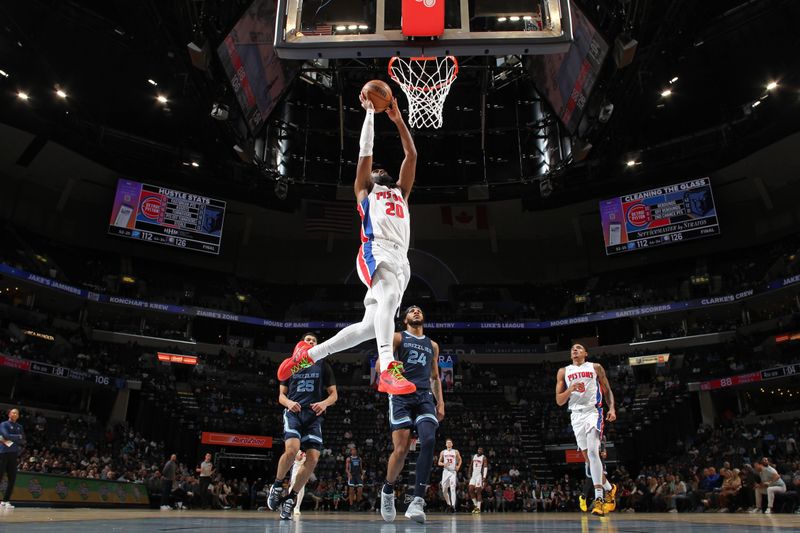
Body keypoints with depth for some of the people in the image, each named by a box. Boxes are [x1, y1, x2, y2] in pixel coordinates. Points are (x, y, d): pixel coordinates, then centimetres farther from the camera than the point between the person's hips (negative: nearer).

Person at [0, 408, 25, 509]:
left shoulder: (19, 427, 18)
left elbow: (23, 441, 9)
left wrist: (10, 440, -5)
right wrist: (18, 437, -4)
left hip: (14, 455, 5)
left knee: (12, 479, 2)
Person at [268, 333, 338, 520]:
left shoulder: (323, 365, 14)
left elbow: (334, 394, 11)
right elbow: (281, 395, 15)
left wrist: (324, 403, -11)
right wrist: (289, 403, -9)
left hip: (313, 415, 2)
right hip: (293, 413, -1)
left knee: (312, 459, -12)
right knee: (291, 450, -27)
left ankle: (290, 498, 5)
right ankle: (277, 486, -2)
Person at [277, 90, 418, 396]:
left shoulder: (401, 192, 35)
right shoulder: (365, 189, 24)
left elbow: (411, 155, 30)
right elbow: (366, 150, 15)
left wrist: (398, 119, 27)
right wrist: (370, 112, 20)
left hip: (401, 258, 6)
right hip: (376, 251, -6)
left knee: (370, 325, -1)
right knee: (389, 295, -36)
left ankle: (308, 354, 12)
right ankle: (388, 368, -47)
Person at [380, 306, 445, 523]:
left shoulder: (432, 345, 24)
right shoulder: (398, 338, 11)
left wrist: (440, 402, 15)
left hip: (425, 396, 3)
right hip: (401, 396, -3)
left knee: (429, 440, -22)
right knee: (401, 450, -11)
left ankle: (418, 501, -22)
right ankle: (388, 490, 17)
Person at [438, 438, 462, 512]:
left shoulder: (456, 452, 6)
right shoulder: (443, 452, 8)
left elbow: (460, 459, 18)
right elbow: (439, 462, 10)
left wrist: (458, 466, 1)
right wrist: (443, 464, -12)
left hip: (453, 472, -2)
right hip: (446, 471, 2)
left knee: (453, 489, -14)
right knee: (444, 490, 2)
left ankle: (453, 505, -19)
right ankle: (448, 504, 21)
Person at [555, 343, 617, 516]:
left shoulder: (595, 367, 8)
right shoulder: (563, 372, 12)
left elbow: (607, 390, 11)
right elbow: (559, 401, 8)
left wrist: (612, 408, -7)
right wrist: (570, 390, -11)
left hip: (593, 411, -3)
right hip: (576, 415, 4)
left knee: (593, 452, -21)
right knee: (587, 457, 8)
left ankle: (599, 498, -20)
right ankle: (609, 488, 31)